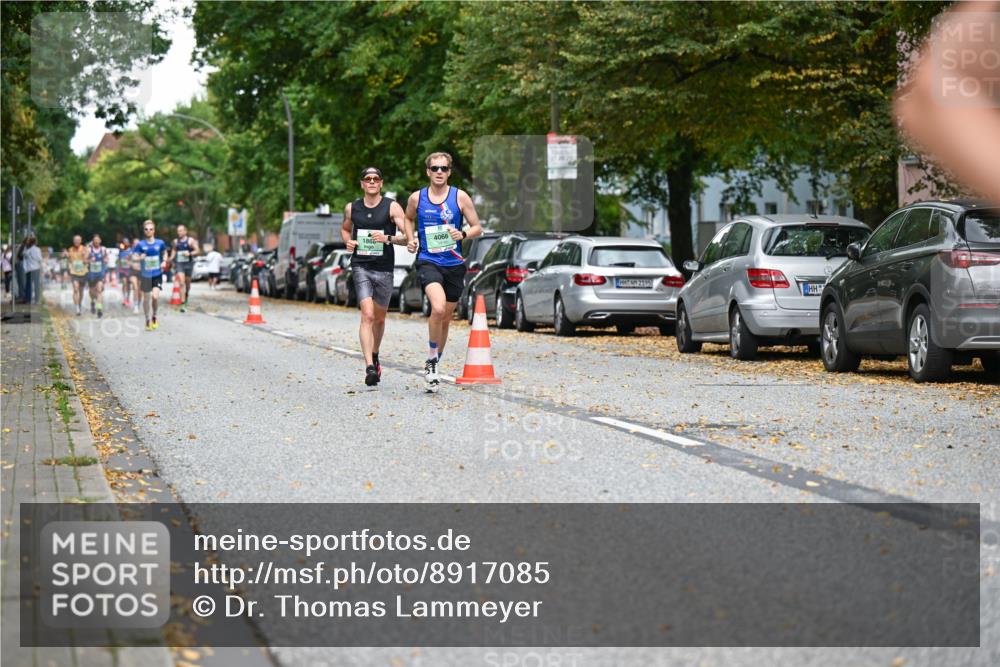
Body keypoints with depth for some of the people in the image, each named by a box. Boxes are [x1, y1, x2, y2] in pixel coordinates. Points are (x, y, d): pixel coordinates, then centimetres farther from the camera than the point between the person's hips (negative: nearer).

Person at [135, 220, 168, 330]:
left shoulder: (160, 243, -1)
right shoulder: (140, 244, -4)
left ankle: (154, 316, 8)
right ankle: (147, 320, 24)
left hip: (157, 274, 0)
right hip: (145, 275, 1)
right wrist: (140, 257, -24)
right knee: (146, 298, 8)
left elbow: (165, 253, 17)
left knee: (155, 296, -17)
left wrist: (164, 261, -1)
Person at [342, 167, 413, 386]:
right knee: (367, 315, -16)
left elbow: (408, 237, -7)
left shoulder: (392, 207, -3)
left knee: (379, 318, 15)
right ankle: (369, 366, -23)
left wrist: (388, 238, -25)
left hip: (384, 268, 0)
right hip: (361, 267, 0)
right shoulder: (352, 208, 6)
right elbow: (345, 228, 26)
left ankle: (375, 357, 40)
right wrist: (348, 241, 4)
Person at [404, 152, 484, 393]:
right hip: (428, 262, -2)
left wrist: (463, 234, -16)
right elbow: (408, 219, 23)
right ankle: (431, 360, -9)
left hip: (454, 264, 2)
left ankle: (433, 366, 29)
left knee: (445, 319, 11)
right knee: (438, 308, -27)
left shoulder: (460, 197, 0)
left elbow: (477, 227, 5)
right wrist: (410, 239, 5)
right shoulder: (416, 198, 3)